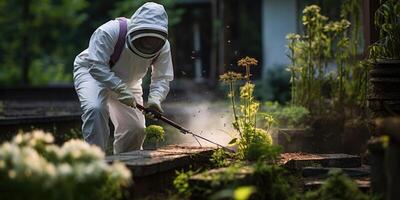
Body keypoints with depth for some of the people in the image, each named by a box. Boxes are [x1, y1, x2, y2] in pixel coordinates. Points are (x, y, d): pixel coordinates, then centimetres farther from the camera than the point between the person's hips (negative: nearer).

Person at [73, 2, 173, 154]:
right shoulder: (109, 32, -36)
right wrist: (122, 90, -45)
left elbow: (162, 78, -17)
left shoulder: (163, 47, -20)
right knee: (96, 108, -34)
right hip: (91, 72, -5)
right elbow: (97, 67, -38)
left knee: (136, 129, 0)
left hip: (127, 82, 5)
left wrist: (154, 99, -39)